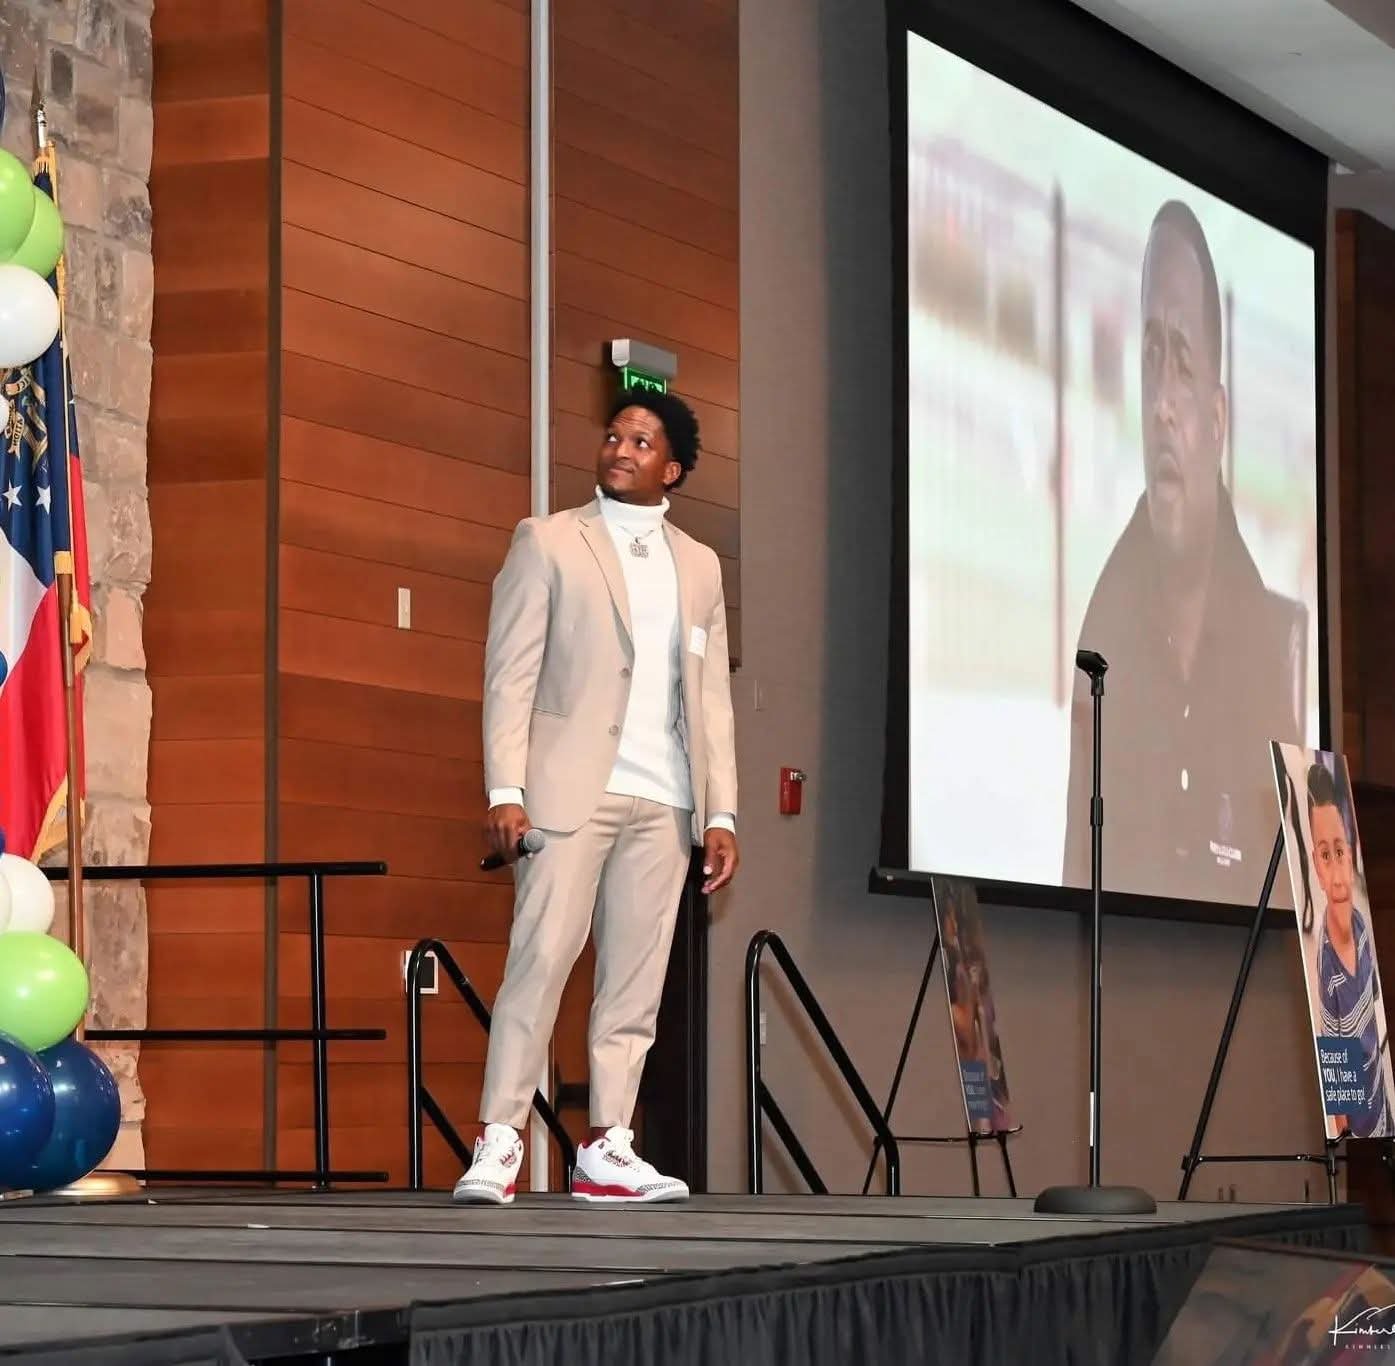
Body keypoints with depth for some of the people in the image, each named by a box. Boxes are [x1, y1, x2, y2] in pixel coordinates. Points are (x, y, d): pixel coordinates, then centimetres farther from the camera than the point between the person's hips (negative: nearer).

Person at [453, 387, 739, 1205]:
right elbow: (511, 674, -1)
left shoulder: (699, 567, 17)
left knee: (637, 979, 2)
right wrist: (505, 790, -11)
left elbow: (713, 698, 15)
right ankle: (499, 1145, -11)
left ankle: (608, 1151, 5)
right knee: (541, 959, -12)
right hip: (572, 789, -4)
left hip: (663, 802, 4)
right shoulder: (549, 543, 5)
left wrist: (722, 811, 7)